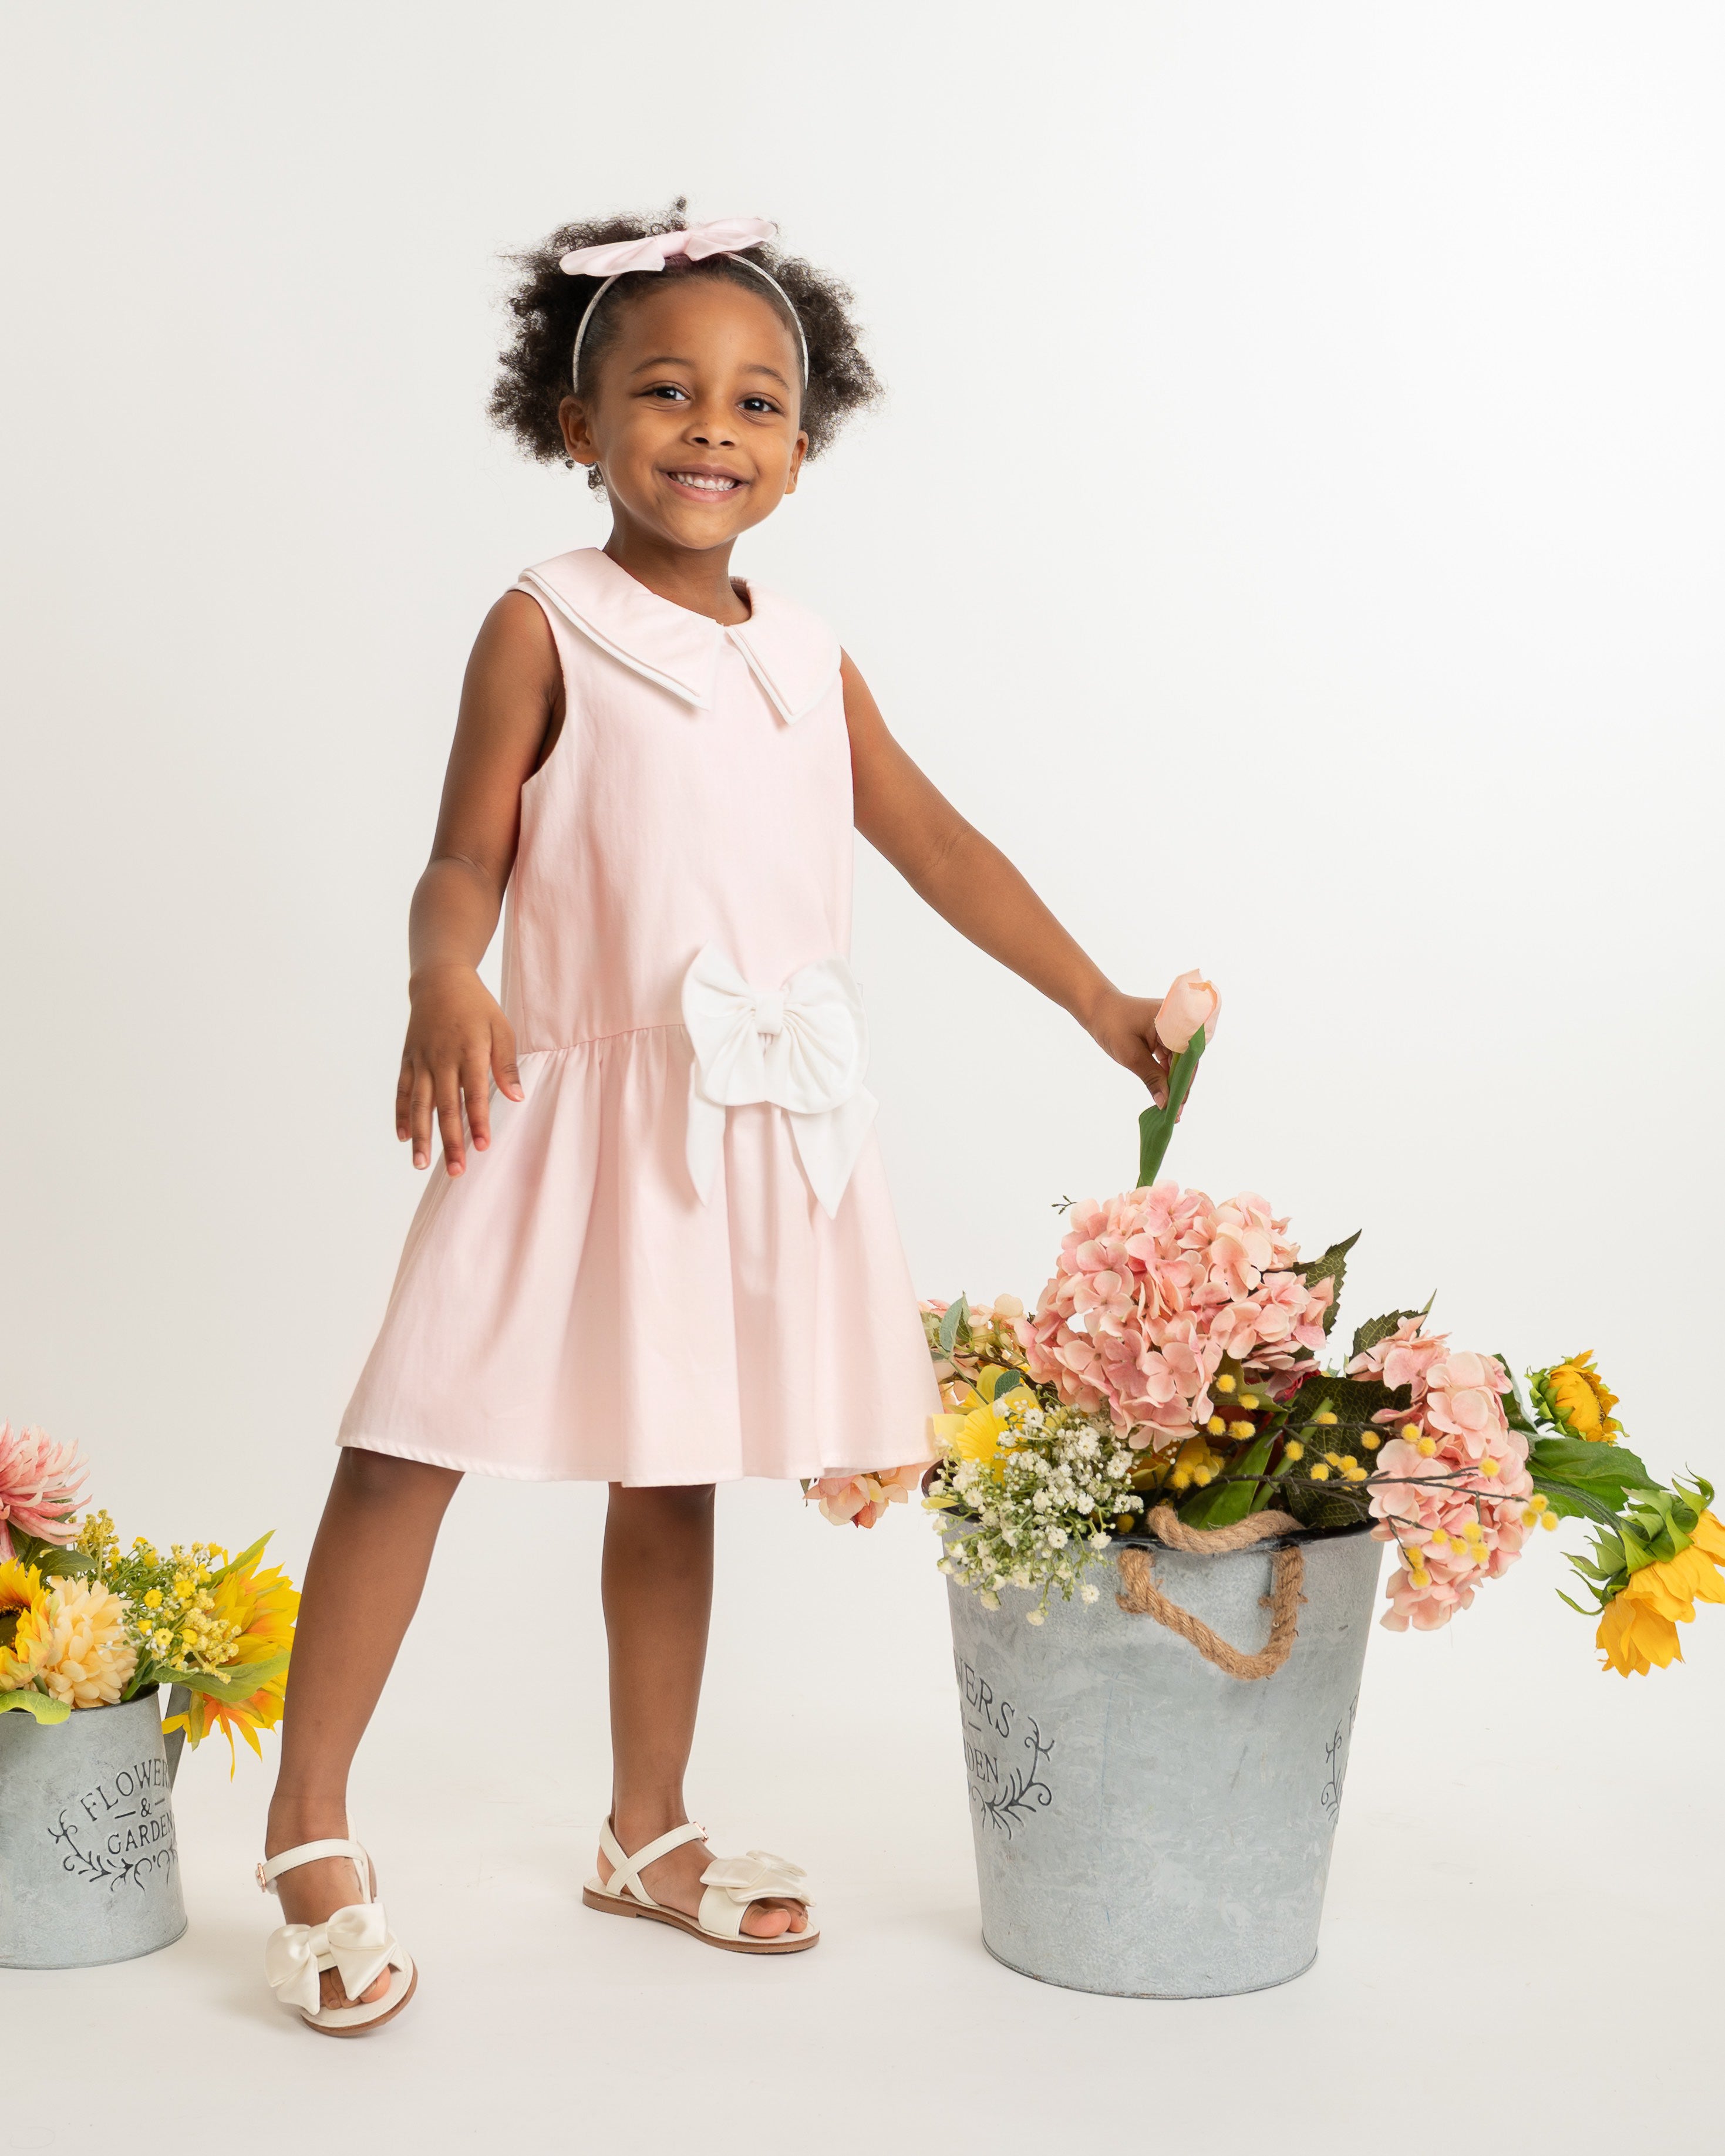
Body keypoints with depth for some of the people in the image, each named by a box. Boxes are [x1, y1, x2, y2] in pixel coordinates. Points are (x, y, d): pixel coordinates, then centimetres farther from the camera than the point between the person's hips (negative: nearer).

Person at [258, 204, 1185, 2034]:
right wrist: (444, 986, -29)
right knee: (414, 1446, -4)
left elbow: (935, 844, 16)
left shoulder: (807, 657, 10)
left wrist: (1107, 1010, 17)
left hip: (763, 1118, 5)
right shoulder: (546, 627, -4)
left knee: (671, 1475, 14)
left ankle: (647, 1837, 28)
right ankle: (307, 1834, 11)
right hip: (573, 1101, -5)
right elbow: (467, 862, -7)